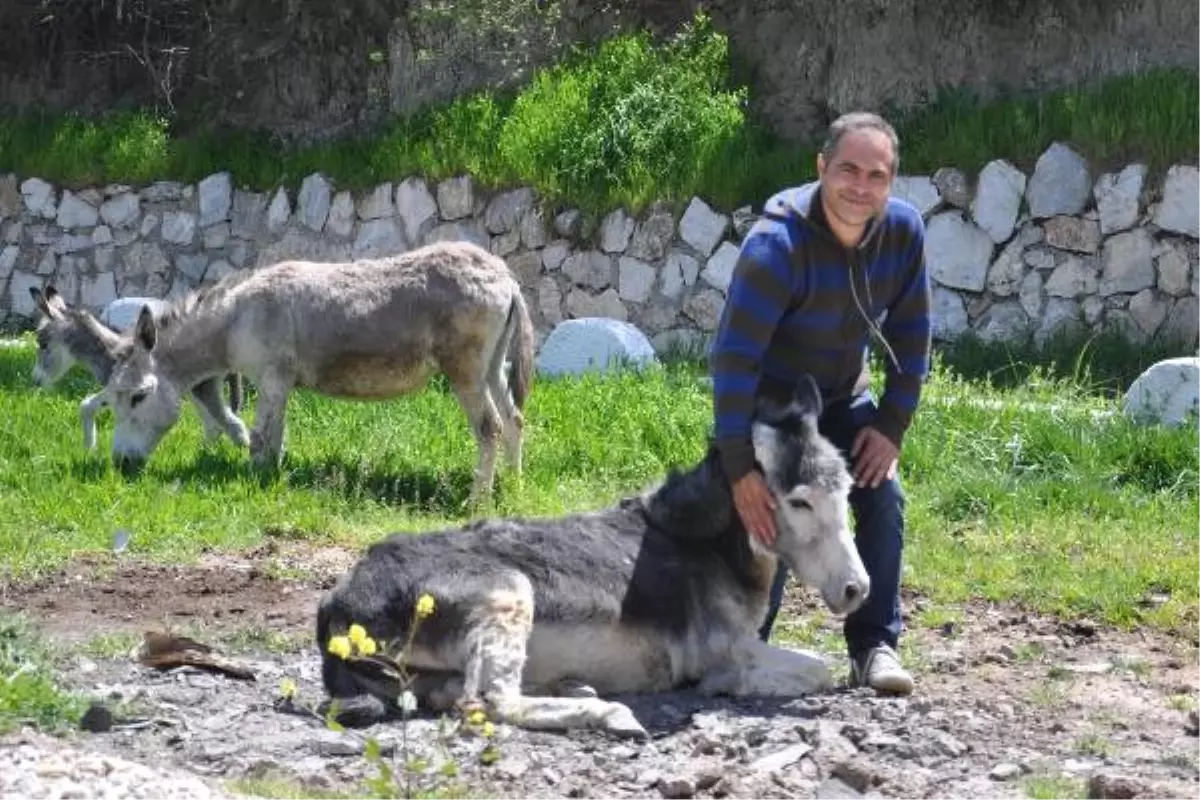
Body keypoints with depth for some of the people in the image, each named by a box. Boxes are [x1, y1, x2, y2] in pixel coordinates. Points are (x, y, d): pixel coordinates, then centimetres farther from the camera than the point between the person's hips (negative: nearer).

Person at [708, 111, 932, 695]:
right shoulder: (777, 243, -33)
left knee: (884, 500, -10)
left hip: (843, 397, 5)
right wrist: (739, 468, -38)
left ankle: (874, 647, -1)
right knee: (768, 512, -17)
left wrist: (891, 426, -10)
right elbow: (734, 357, -35)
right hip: (766, 399, -5)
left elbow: (911, 335, -3)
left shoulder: (904, 230, -16)